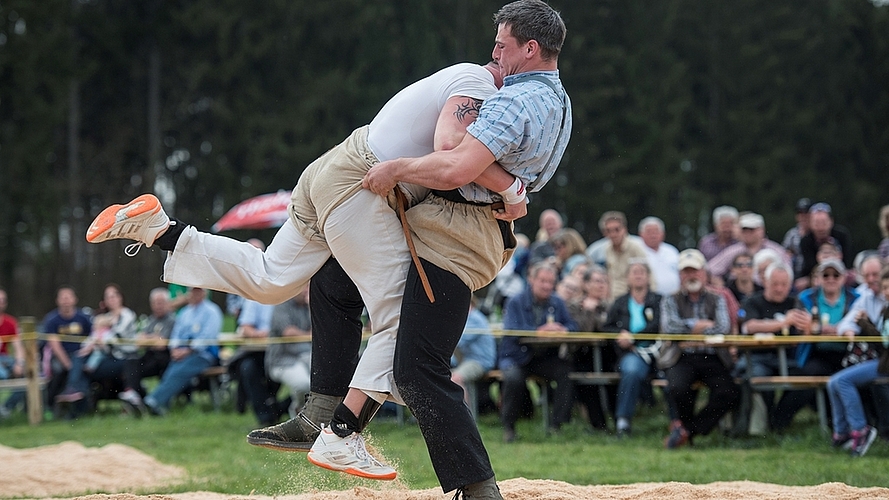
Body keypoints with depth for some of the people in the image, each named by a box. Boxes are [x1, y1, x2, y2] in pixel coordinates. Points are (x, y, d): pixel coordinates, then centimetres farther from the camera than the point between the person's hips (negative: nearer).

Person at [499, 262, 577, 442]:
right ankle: (508, 426, -13)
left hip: (546, 358, 3)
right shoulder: (516, 303, -3)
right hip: (517, 357, -3)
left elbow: (572, 326, 2)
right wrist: (539, 331, -29)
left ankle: (556, 424, -17)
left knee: (566, 372, -25)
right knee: (513, 377, -33)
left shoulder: (557, 304, 10)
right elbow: (511, 331, -18)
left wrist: (562, 330, -23)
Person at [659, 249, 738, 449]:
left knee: (730, 393, -26)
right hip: (681, 358, -1)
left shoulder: (716, 301, 15)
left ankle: (687, 428, -13)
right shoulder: (670, 301, 14)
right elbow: (669, 327, -7)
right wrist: (704, 325, -7)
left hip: (711, 359, 1)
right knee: (677, 388, -33)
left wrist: (690, 328, -9)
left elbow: (723, 329, -3)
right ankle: (689, 425, -1)